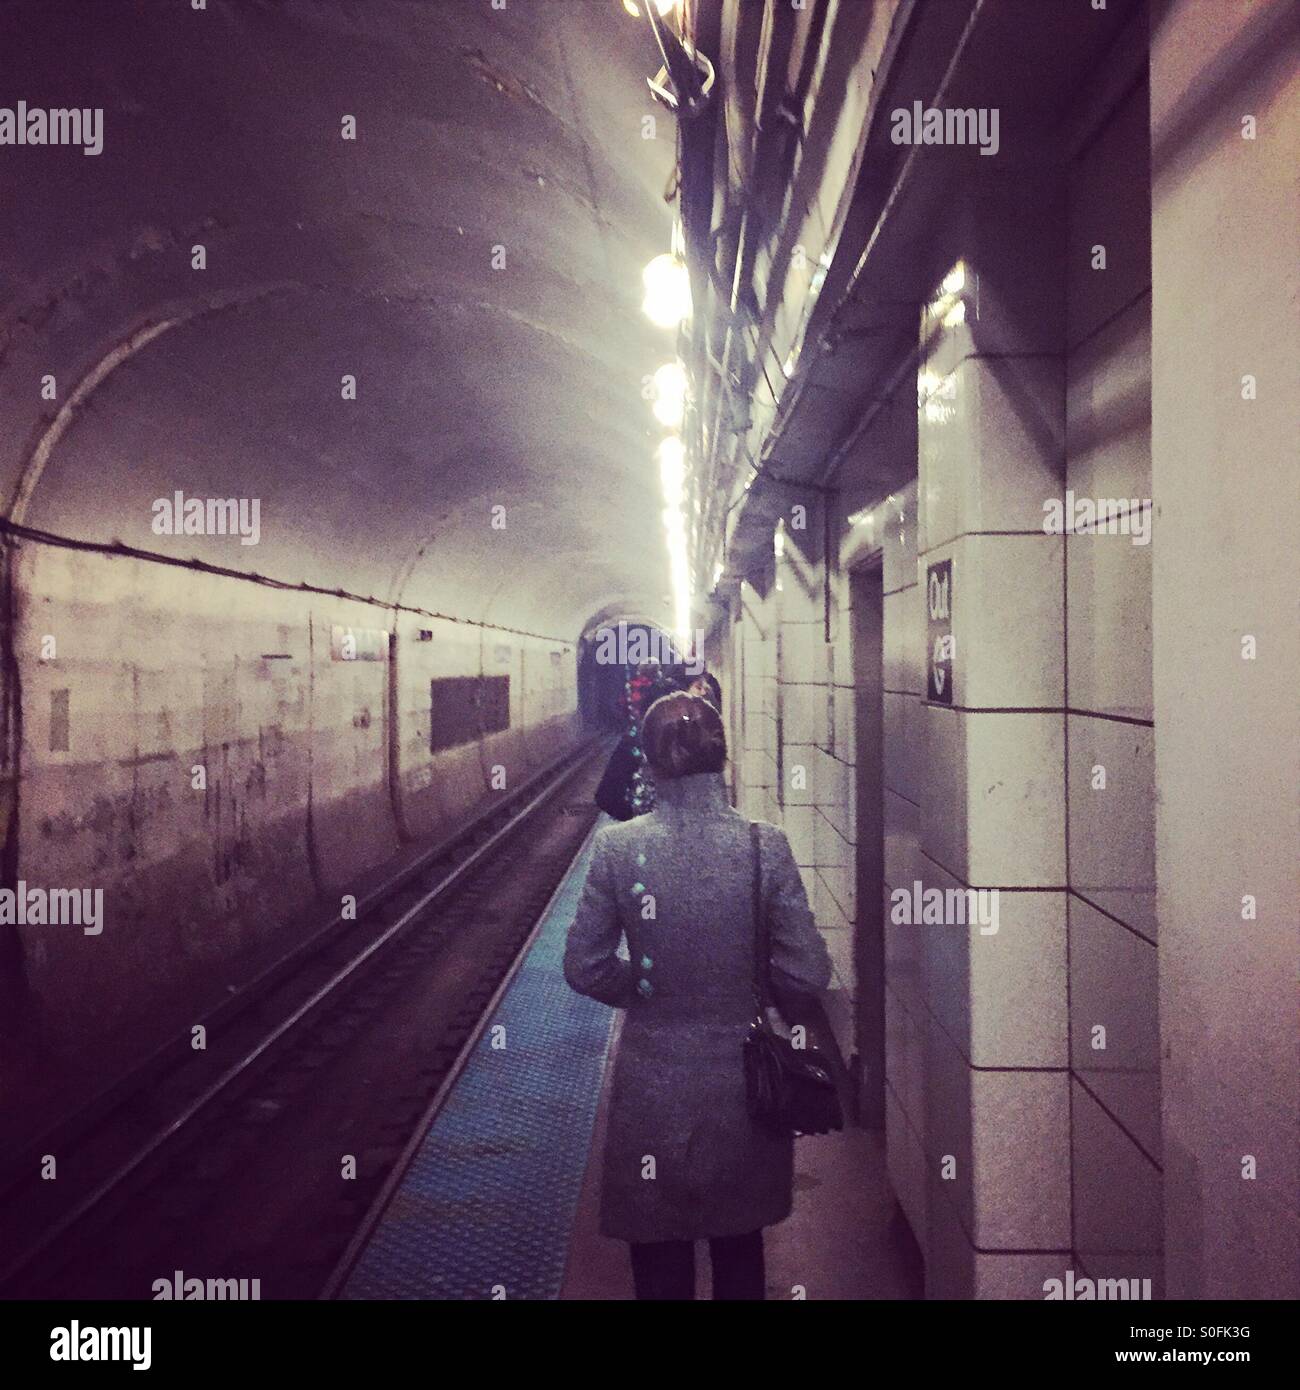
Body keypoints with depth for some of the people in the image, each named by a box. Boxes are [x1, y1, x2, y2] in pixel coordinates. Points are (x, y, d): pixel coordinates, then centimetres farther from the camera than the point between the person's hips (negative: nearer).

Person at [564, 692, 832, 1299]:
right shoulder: (766, 845, -14)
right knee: (740, 1251, 25)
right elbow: (809, 976, -11)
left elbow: (585, 968, -6)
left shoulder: (617, 846, -14)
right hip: (742, 1087, 1)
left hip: (653, 1086, 0)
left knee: (660, 1259, 20)